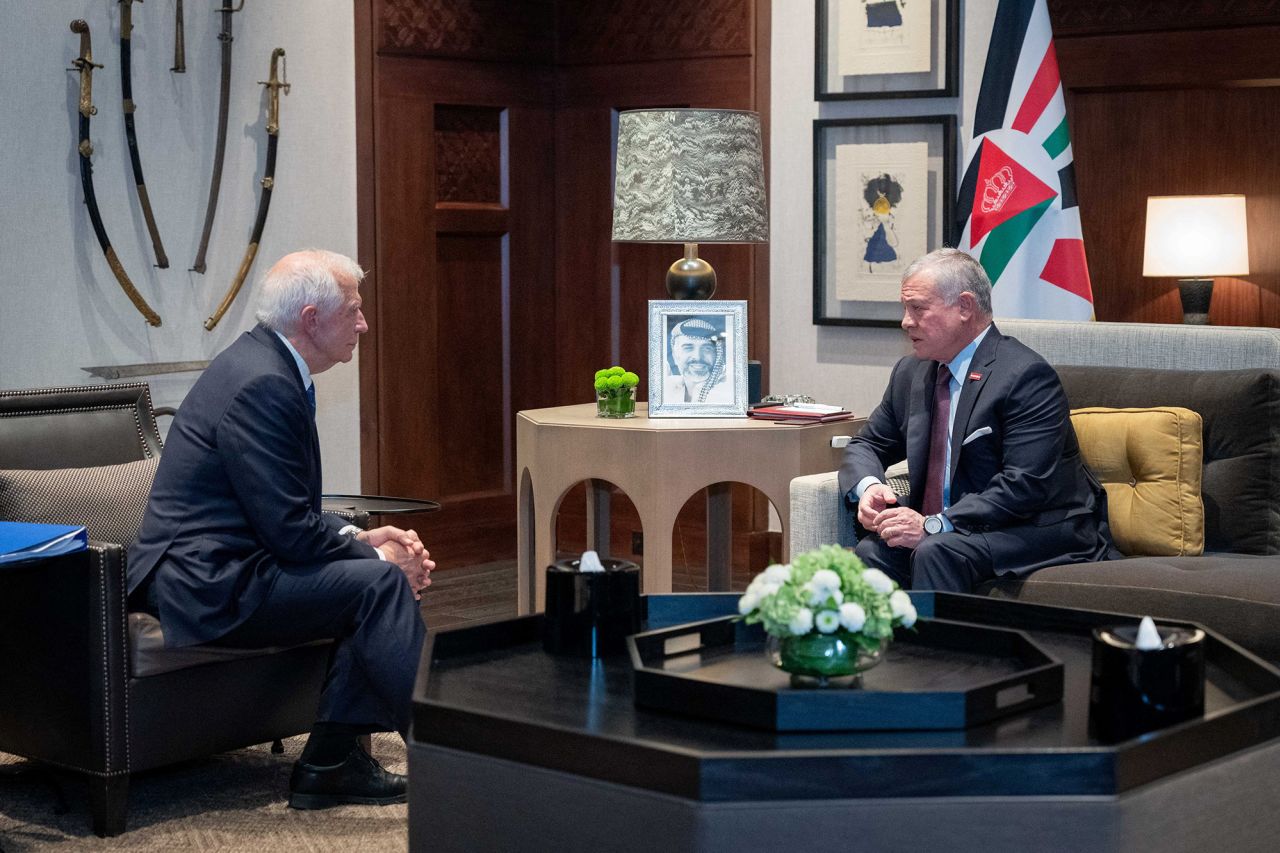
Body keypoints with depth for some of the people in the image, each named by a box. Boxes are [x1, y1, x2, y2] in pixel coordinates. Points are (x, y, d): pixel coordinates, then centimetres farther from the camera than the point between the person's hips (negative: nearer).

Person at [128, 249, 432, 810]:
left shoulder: (260, 361, 13)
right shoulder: (262, 384, -19)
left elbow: (286, 513, 21)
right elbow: (290, 532, -21)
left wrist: (359, 537, 8)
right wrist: (377, 556, -8)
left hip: (212, 568, 11)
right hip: (211, 585, -11)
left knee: (377, 571, 6)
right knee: (381, 582, -16)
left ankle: (330, 761, 5)